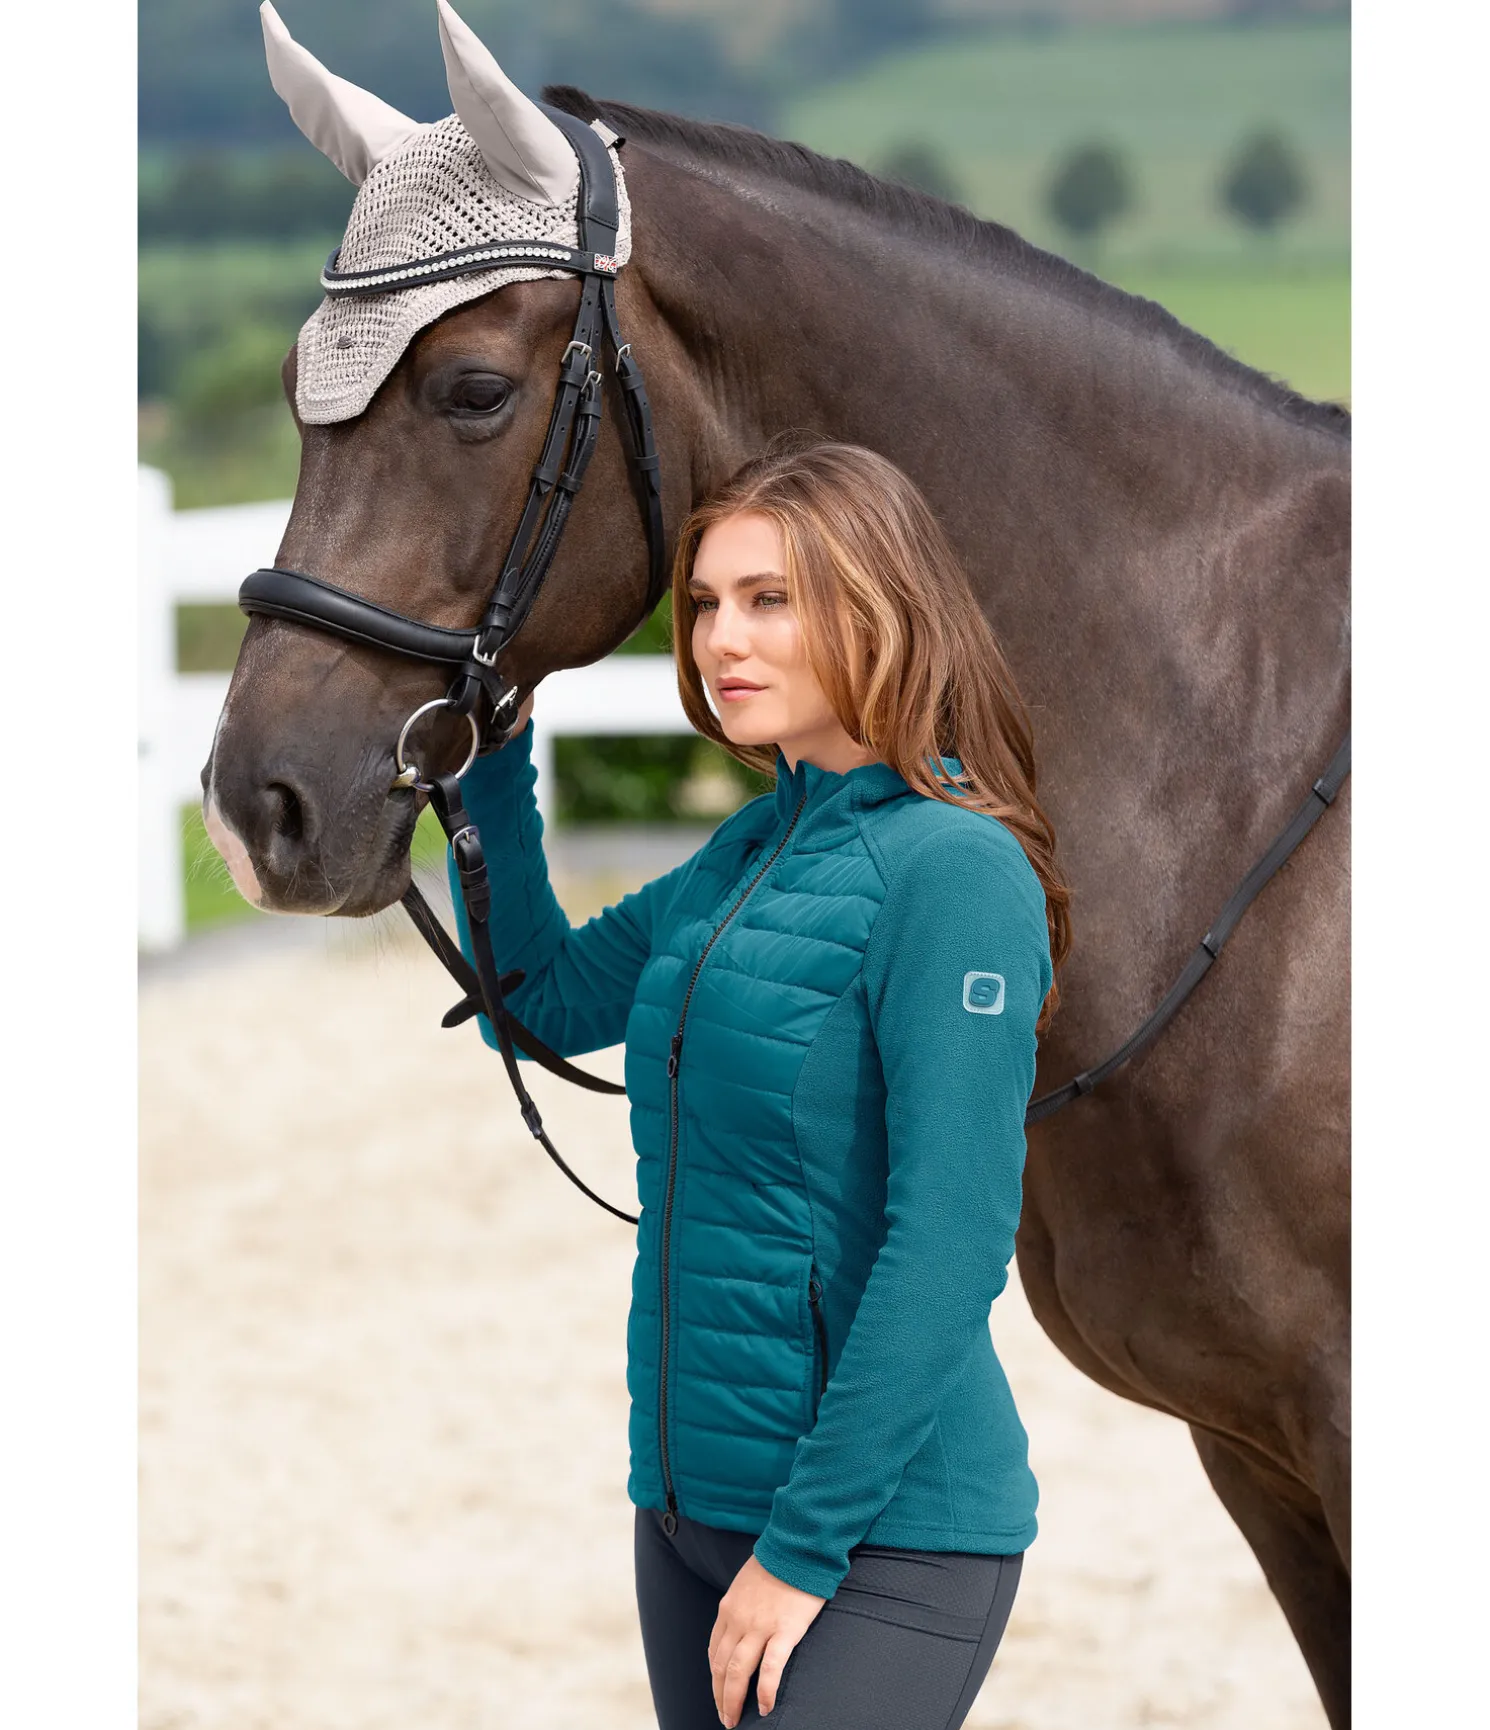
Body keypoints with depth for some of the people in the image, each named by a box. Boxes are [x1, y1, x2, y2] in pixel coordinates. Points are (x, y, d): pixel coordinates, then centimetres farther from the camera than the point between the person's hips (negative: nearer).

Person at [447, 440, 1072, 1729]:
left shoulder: (955, 871, -15)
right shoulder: (744, 856, 10)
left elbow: (949, 1247, -19)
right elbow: (542, 996, 25)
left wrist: (806, 1545, -19)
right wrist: (498, 764, 12)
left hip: (887, 1532, -8)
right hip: (689, 1502, 8)